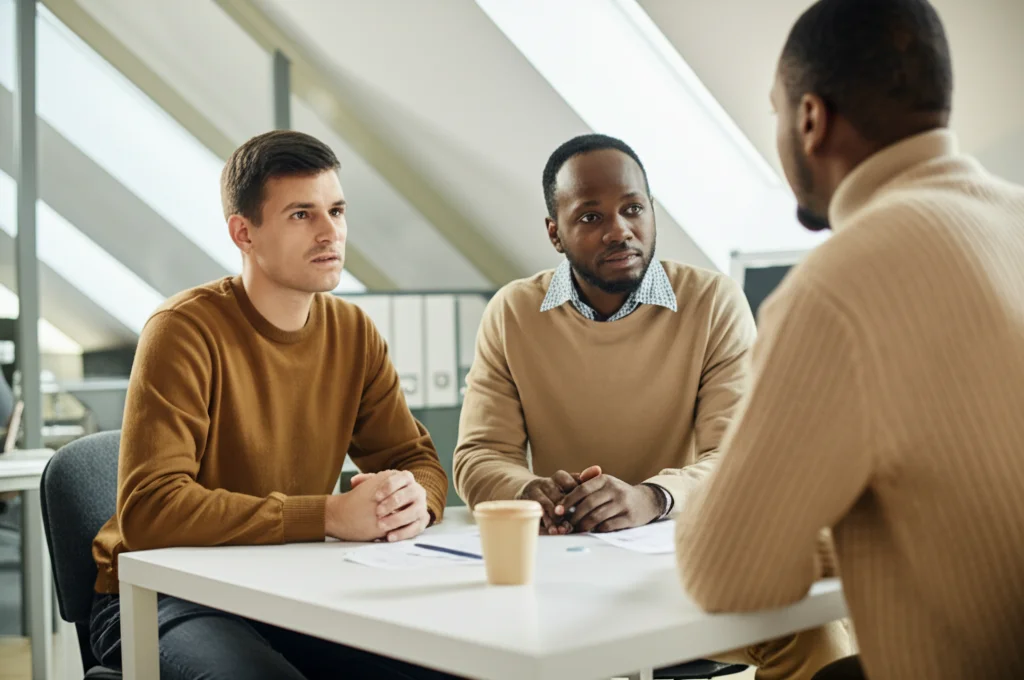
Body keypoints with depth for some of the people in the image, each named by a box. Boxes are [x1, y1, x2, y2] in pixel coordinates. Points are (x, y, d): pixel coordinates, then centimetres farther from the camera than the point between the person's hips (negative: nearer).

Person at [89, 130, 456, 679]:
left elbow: (416, 460, 6)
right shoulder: (184, 331, -18)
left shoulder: (353, 332, 2)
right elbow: (148, 510, -26)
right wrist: (330, 514, -31)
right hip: (162, 598, -5)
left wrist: (414, 500, -20)